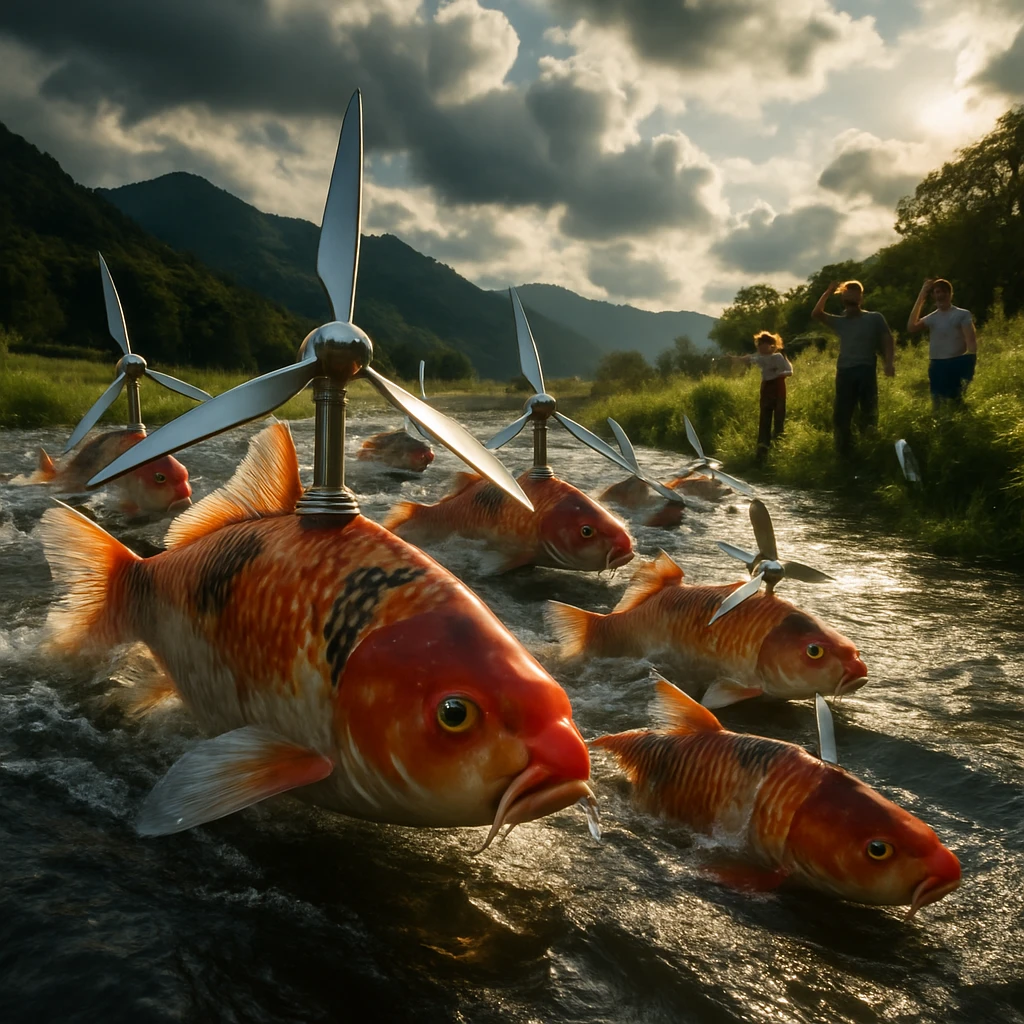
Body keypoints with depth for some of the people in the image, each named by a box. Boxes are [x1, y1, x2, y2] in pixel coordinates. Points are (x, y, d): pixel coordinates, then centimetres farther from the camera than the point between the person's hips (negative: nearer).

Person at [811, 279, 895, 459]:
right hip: (844, 372, 3)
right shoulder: (840, 322, 18)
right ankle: (845, 456, 8)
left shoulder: (875, 318, 9)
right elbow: (816, 314, 11)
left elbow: (887, 340, 2)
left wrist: (889, 362, -14)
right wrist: (828, 292, 7)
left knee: (869, 416, -2)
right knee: (840, 417, 1)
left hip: (866, 371, -3)